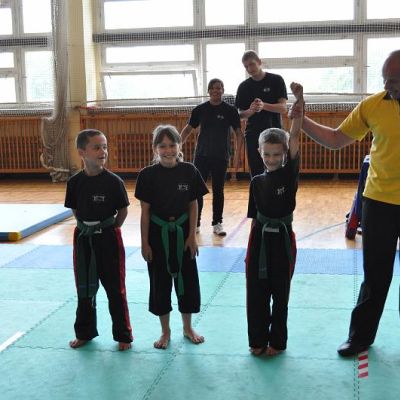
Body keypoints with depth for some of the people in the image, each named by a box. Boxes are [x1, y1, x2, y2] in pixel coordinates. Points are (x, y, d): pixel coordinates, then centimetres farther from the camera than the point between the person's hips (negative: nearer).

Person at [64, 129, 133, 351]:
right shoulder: (75, 182, -4)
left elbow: (123, 211, -4)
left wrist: (109, 230, -5)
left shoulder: (113, 181, -12)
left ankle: (123, 335, 20)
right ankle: (85, 332, 33)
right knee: (85, 287, 16)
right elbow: (75, 210, 9)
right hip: (83, 239, 3)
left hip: (108, 238, -3)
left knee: (115, 288, 6)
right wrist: (86, 227, 0)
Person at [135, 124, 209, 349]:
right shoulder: (148, 175, -9)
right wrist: (145, 243, -4)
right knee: (160, 282, 9)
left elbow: (193, 206, 0)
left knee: (187, 279, 10)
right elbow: (145, 211, -5)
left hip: (182, 232, 1)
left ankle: (188, 328, 30)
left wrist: (192, 236, -4)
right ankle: (166, 331, 26)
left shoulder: (189, 171, -6)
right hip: (158, 234, -1)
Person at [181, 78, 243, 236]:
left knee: (218, 191, 6)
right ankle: (195, 222, 12)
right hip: (201, 156, 1)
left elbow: (238, 133, 1)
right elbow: (188, 129, 7)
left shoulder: (230, 110, -2)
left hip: (221, 157, -1)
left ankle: (217, 223, 17)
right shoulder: (200, 109, 2)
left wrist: (237, 155, -6)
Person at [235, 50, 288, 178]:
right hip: (253, 135, 2)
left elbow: (283, 108, -9)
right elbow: (240, 114, 5)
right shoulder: (243, 86, 6)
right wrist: (251, 110, -18)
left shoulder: (276, 80, -1)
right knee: (256, 174, 4)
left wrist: (263, 106, -26)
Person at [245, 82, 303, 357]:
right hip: (260, 239, 3)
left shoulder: (290, 173, -6)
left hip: (282, 239, -3)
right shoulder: (257, 182, 4)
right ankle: (258, 340, 24)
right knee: (256, 293, 8)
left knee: (280, 295, 8)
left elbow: (295, 135, -17)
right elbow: (254, 218, 8)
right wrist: (253, 246, 8)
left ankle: (277, 342, 24)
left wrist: (300, 100, -26)